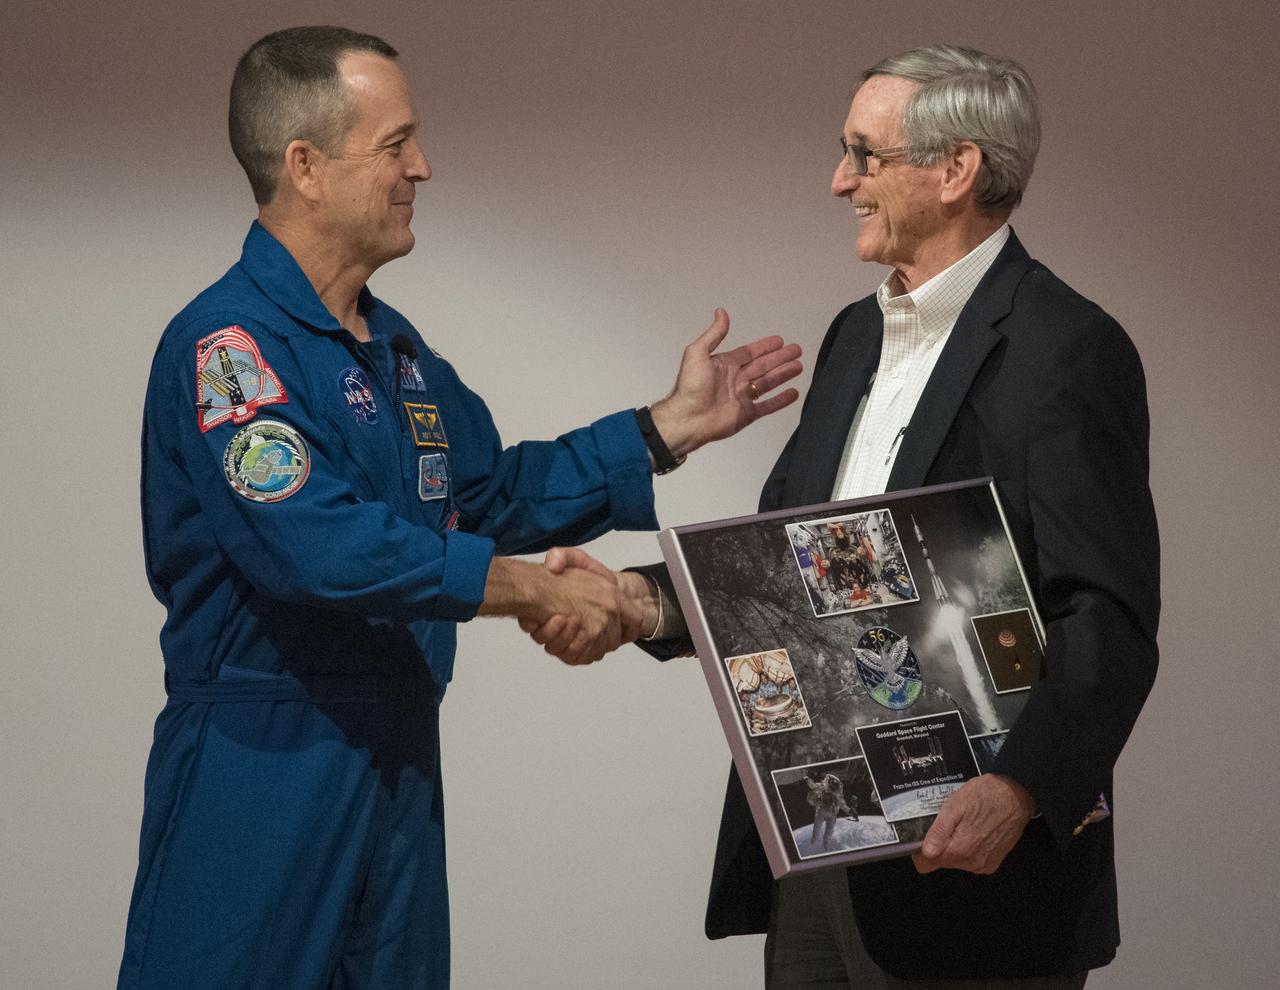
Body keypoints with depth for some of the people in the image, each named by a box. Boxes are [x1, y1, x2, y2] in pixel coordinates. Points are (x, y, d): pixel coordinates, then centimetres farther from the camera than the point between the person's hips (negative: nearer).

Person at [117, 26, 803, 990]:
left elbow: (493, 492, 22)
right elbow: (319, 545, -25)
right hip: (264, 768, -9)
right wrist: (536, 590, -20)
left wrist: (673, 425, 16)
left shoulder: (395, 349, 15)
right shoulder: (229, 342, -16)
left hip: (400, 759, 9)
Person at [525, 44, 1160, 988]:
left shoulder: (1066, 350, -12)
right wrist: (643, 599, 1)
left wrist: (1019, 792, -31)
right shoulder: (859, 334, 16)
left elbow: (1110, 619, -18)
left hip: (967, 847, -8)